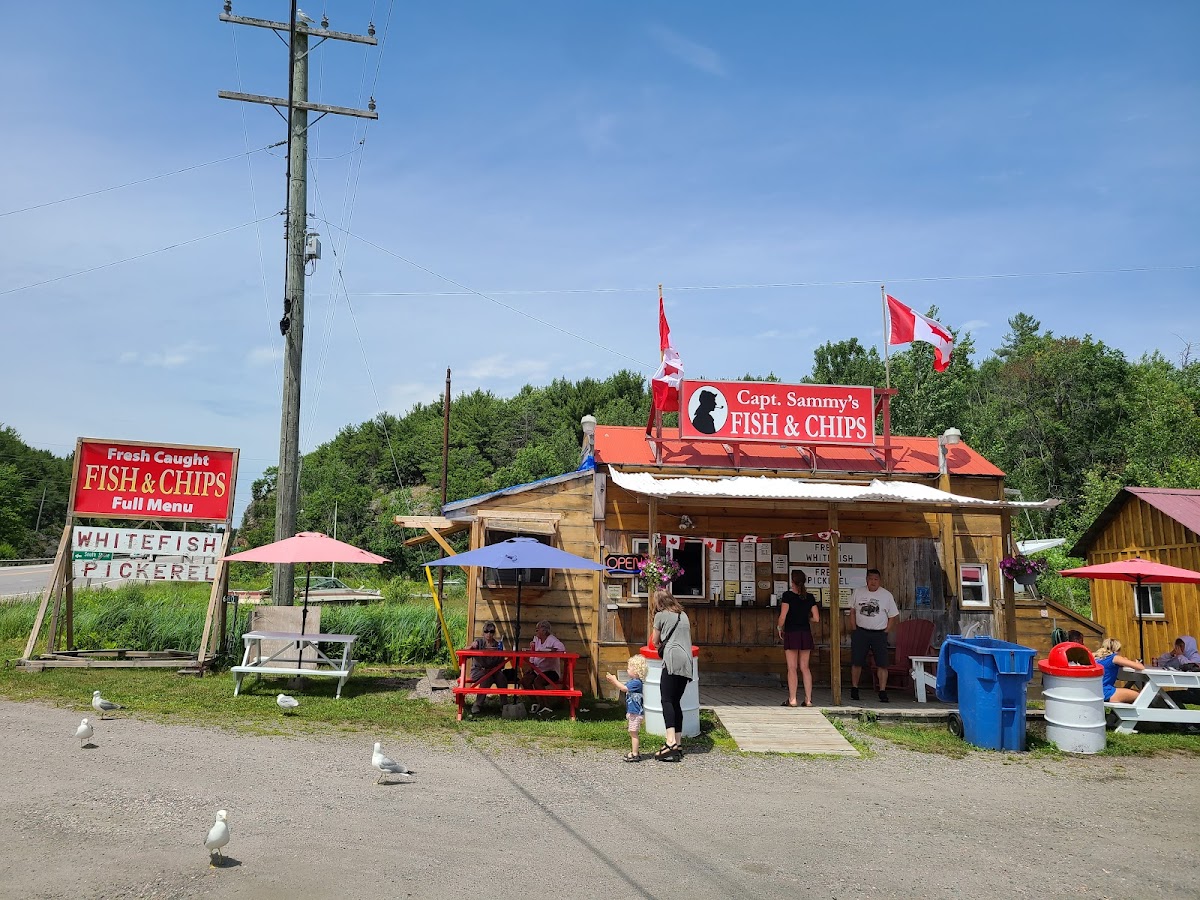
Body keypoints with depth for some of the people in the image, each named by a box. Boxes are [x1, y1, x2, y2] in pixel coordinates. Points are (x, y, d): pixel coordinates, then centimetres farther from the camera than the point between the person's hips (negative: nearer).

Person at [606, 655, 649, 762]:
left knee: (633, 733, -5)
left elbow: (624, 689, -24)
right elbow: (623, 688, 17)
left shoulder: (636, 682, -21)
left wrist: (614, 680, -18)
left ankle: (635, 754, 0)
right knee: (633, 733, 17)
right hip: (632, 712, 10)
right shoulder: (632, 681, 11)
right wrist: (614, 682, 8)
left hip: (636, 713, -10)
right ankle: (635, 752, 26)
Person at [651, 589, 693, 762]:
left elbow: (655, 641, 13)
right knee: (676, 702, 9)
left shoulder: (661, 615, 6)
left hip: (673, 660, -7)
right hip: (686, 662, 7)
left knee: (667, 701, -13)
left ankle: (671, 742, -27)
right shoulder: (683, 615, 24)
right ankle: (678, 744, 7)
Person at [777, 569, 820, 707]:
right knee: (804, 667, 10)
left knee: (792, 668, 1)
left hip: (791, 633, -4)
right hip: (806, 634, 4)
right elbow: (816, 618, -1)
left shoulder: (787, 595, -9)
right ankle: (808, 699, 9)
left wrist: (779, 628, 2)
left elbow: (783, 616, -14)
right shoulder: (810, 597, 3)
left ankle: (792, 700, 2)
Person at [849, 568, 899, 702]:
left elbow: (893, 616, 4)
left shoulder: (887, 595, 1)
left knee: (882, 664, -6)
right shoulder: (858, 592, 6)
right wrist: (854, 629, 2)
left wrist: (885, 632, -3)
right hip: (860, 632, 1)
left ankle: (882, 692, 0)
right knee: (856, 662, 4)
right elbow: (852, 611, 11)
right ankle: (854, 689, 16)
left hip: (879, 634, -1)